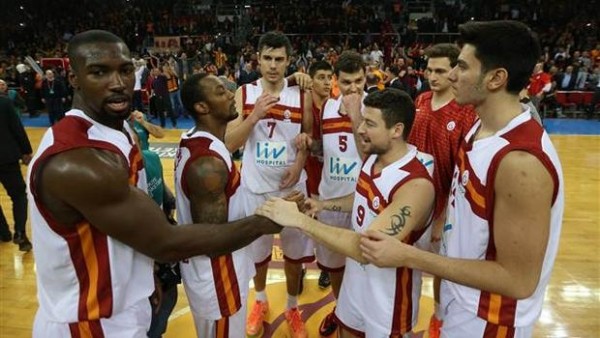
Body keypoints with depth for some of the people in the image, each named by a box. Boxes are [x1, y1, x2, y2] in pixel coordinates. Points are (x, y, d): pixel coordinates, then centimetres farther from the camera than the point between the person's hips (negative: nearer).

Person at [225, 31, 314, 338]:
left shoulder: (301, 96, -4)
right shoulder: (244, 94, -5)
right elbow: (230, 143, -10)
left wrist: (299, 162, -12)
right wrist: (255, 114, -23)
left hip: (291, 186, 0)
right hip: (254, 186, 0)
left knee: (295, 251, 12)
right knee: (256, 251, 17)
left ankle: (292, 308, 35)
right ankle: (260, 301, 43)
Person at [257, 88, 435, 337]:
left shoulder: (416, 185, -32)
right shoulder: (373, 158, -5)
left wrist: (300, 219, -38)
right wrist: (324, 204, 0)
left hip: (388, 289, -7)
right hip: (356, 275, 7)